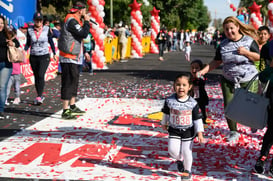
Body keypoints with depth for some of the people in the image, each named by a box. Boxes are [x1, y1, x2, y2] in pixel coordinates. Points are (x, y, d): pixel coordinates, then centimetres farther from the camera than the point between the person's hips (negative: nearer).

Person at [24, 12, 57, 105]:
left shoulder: (46, 29, -1)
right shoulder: (30, 30, 1)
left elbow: (51, 41, 9)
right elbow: (28, 43, 9)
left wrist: (54, 53, 12)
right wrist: (24, 51, -9)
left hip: (44, 56, -2)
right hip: (33, 57, 3)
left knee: (41, 75, -17)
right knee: (36, 77, 8)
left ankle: (39, 97, -18)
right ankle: (40, 96, 20)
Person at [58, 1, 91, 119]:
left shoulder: (74, 21, 16)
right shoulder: (71, 21, -16)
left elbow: (81, 35, 19)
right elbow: (84, 34, -23)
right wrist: (87, 22, -10)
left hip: (73, 58, 11)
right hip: (68, 58, -11)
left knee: (74, 81, 18)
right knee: (68, 83, -9)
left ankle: (72, 107, 30)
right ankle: (65, 111, -8)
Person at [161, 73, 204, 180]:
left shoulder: (192, 103, -14)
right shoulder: (169, 101, -11)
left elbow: (198, 119, -8)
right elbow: (166, 113, 7)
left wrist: (200, 133, -9)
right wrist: (164, 124, 20)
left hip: (188, 131, -1)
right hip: (174, 131, 1)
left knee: (187, 152, 5)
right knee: (172, 150, -8)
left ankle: (187, 170, 29)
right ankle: (179, 159, 27)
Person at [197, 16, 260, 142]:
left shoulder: (249, 41, -4)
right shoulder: (223, 45, 3)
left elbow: (258, 57, -2)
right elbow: (216, 62, 8)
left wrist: (246, 52, -18)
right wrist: (203, 71, -3)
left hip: (249, 81, -2)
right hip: (229, 81, 3)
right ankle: (233, 132, 16)